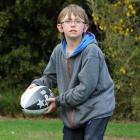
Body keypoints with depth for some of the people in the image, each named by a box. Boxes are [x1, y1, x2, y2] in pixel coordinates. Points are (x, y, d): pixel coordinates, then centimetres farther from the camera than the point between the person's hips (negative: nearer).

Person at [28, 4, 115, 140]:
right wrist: (36, 84, -6)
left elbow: (86, 88, -23)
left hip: (96, 109, -7)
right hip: (71, 111, 7)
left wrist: (59, 101, -15)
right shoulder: (59, 51, 0)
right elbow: (50, 77, 15)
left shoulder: (91, 51, -21)